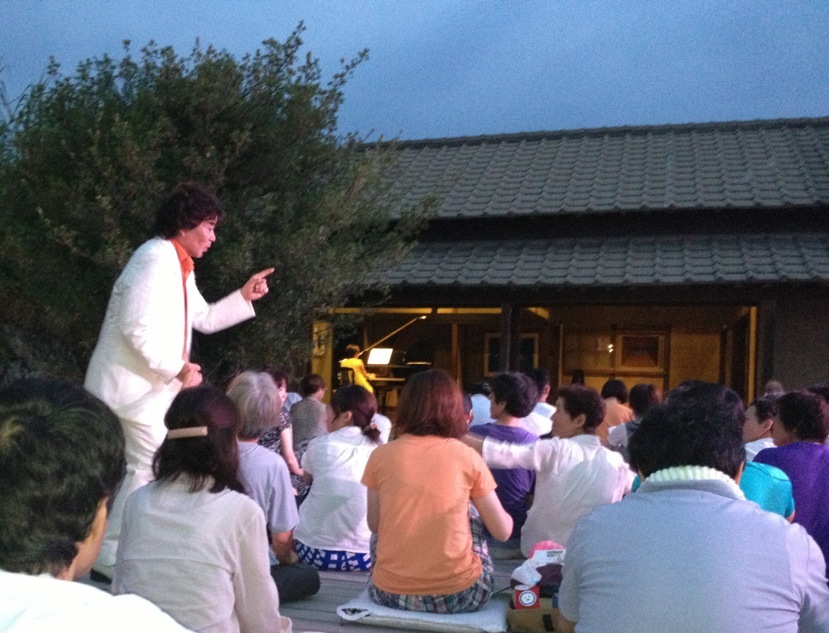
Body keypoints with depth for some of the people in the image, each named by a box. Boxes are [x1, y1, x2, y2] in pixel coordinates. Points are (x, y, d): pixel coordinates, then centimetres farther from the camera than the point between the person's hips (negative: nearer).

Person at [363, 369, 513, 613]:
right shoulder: (468, 458, -4)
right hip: (459, 596, -1)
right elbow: (503, 532, 4)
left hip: (390, 594, 1)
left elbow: (374, 525, 10)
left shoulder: (380, 455, -2)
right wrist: (505, 517, 27)